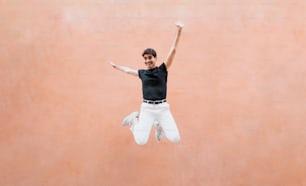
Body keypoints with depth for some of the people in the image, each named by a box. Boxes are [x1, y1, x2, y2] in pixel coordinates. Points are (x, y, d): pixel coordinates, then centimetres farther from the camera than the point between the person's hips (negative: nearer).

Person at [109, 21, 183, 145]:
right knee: (141, 141, -9)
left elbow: (173, 50, -3)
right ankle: (135, 120, 23)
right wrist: (115, 66, 45)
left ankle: (159, 125, 21)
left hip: (162, 107, -1)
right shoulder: (142, 73, 11)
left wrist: (178, 31, -12)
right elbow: (128, 70, 31)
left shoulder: (163, 70, 4)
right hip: (147, 108, 1)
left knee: (175, 138, -10)